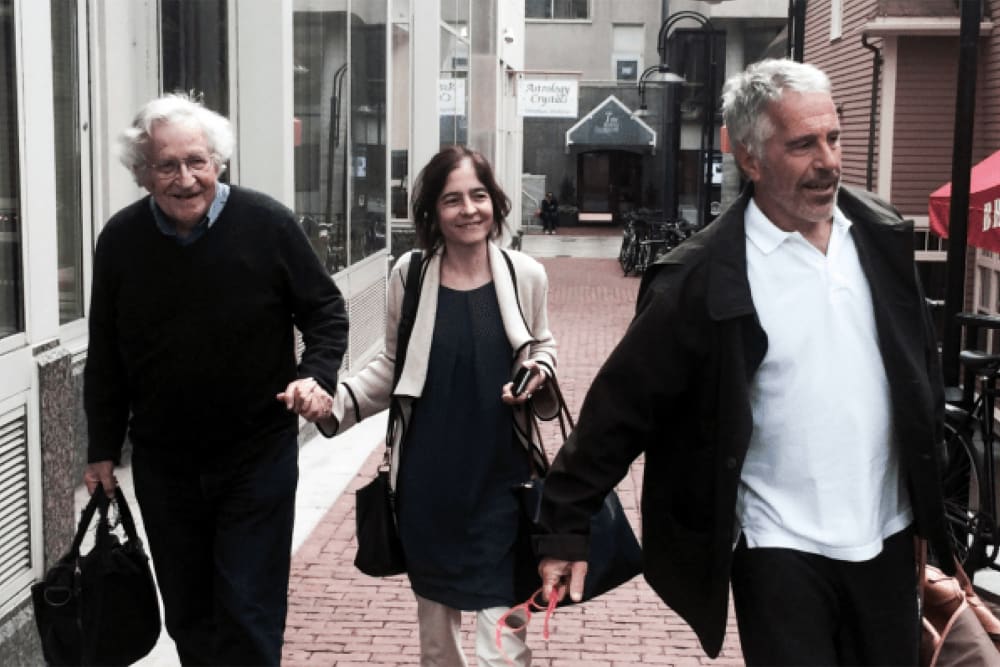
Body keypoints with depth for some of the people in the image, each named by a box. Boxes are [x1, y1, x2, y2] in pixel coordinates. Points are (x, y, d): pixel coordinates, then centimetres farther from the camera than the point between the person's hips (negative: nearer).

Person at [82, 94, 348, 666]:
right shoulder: (121, 240, -2)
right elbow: (106, 357, 7)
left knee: (250, 618, 1)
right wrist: (104, 450, 8)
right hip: (162, 463, 3)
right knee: (188, 616, 15)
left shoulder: (268, 225, -11)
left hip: (258, 456, -3)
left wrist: (317, 375, -18)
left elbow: (326, 311, 0)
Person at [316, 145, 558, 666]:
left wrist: (538, 375, -11)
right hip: (427, 476, 2)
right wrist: (335, 401, -8)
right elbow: (394, 367, 7)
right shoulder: (410, 274, -4)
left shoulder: (525, 275, -4)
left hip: (499, 474, -1)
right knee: (434, 609, 20)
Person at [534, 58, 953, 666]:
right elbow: (621, 406, -11)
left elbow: (923, 367, 12)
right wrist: (566, 530, -10)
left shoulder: (883, 235, 0)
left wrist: (934, 493, 16)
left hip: (888, 535, 5)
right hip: (780, 550, -5)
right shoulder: (705, 277, -16)